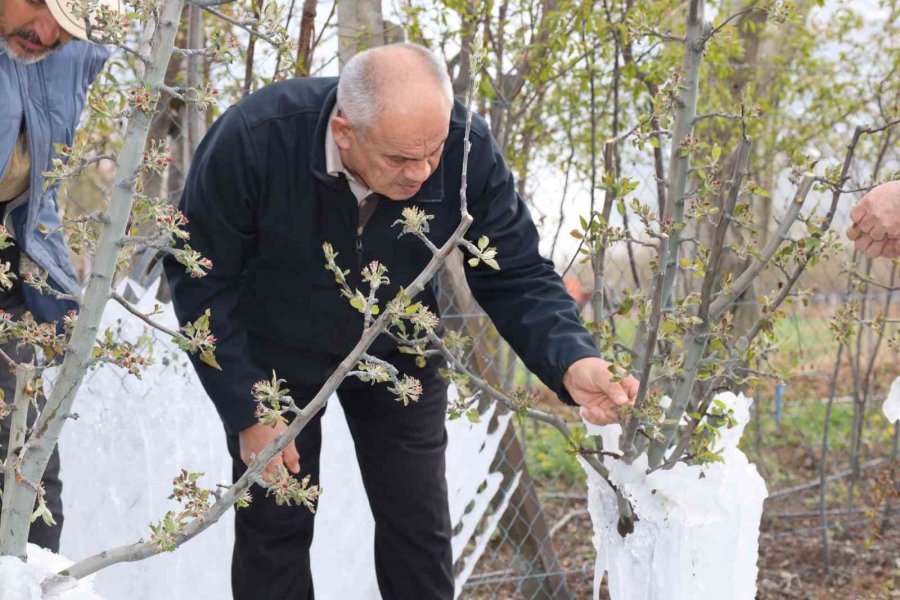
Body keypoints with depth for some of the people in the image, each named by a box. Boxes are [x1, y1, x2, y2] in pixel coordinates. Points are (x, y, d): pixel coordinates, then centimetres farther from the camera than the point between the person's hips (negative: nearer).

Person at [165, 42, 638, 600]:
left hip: (398, 353, 2)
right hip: (276, 355, -1)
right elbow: (201, 280, -22)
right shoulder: (254, 139, -34)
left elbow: (517, 276, -20)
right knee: (274, 527, 4)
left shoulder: (467, 149, -29)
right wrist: (246, 411, -22)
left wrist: (571, 364, -39)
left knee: (419, 524, 6)